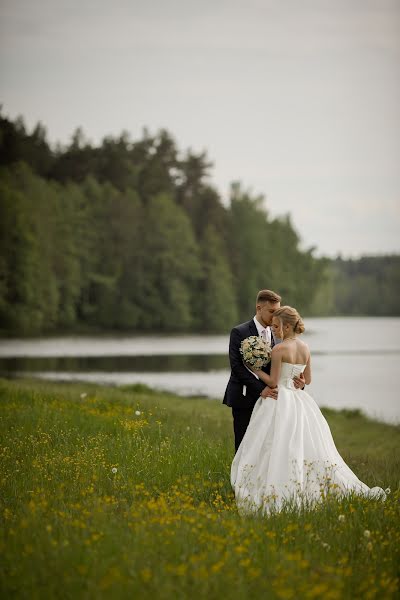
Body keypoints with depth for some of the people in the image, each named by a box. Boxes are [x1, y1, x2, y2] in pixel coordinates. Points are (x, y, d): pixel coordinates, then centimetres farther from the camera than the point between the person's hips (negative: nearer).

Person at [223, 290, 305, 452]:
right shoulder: (239, 333, -5)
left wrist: (297, 381, -13)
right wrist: (260, 389, -22)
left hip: (267, 398, 5)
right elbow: (237, 367, -14)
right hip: (245, 399, -5)